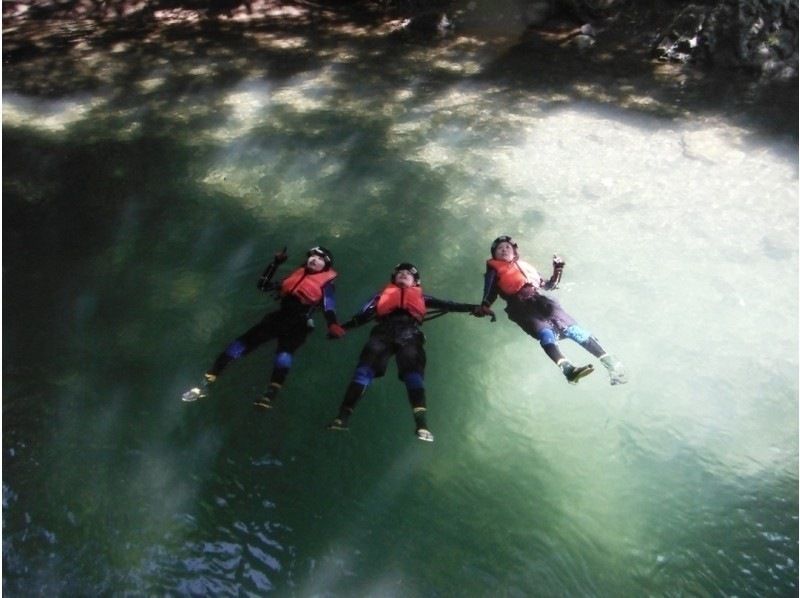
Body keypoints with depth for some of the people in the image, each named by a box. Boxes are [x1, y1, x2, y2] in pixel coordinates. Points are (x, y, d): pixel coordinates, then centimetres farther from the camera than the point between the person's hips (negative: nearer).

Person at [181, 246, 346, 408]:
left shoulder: (326, 284, 11)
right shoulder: (296, 276, 24)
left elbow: (329, 308, -7)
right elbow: (264, 285, 28)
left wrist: (333, 325, -28)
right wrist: (276, 262, 24)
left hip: (298, 324, -5)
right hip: (278, 318, 5)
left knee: (284, 352, -36)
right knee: (241, 344, -9)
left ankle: (271, 394, -50)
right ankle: (206, 384, -7)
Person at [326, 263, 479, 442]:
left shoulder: (421, 298, 33)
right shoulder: (385, 294, 32)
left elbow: (446, 305, 25)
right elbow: (365, 314, 23)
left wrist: (473, 308, 14)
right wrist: (342, 326, 12)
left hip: (409, 335, 0)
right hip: (384, 332, 0)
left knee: (413, 372, -19)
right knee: (365, 368, -17)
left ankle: (421, 423, -30)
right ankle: (343, 416, -23)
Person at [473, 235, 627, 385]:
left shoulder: (525, 266, 35)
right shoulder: (494, 268, 25)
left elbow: (548, 285, 36)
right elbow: (490, 290, 8)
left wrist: (558, 269, 21)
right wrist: (485, 306, -11)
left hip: (538, 298, 4)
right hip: (518, 304, -4)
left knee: (570, 327, -18)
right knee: (545, 332, -32)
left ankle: (609, 361, -27)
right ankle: (567, 369, -55)